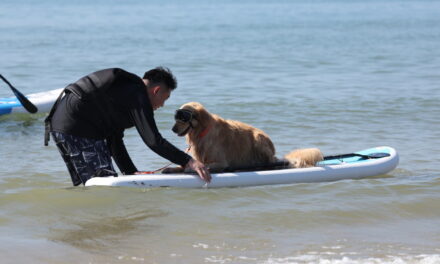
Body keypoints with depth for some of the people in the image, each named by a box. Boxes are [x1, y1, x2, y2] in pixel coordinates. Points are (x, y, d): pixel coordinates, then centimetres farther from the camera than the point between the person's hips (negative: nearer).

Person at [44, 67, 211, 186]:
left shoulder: (124, 89, 22)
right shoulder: (137, 96, -10)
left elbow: (114, 140, 23)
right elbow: (154, 141, -17)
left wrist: (131, 172, 19)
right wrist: (188, 161, -16)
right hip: (75, 129, -11)